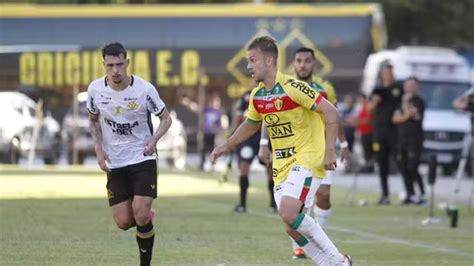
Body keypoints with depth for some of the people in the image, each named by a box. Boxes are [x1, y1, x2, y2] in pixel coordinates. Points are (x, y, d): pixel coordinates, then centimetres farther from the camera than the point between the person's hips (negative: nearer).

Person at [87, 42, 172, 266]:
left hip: (143, 158, -3)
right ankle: (147, 217, 34)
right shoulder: (95, 89, -7)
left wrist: (154, 139, -21)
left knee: (141, 217, -15)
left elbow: (166, 118, -2)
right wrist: (99, 150, -2)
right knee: (123, 222, -1)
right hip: (114, 163, 3)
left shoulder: (145, 89, -15)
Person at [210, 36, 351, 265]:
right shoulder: (257, 96, 7)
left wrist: (329, 150, -22)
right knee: (292, 228, 2)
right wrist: (226, 146, 19)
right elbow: (251, 124, 27)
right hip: (282, 166, 8)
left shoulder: (291, 87, -16)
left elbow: (331, 112, -16)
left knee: (289, 213, -26)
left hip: (307, 159, -8)